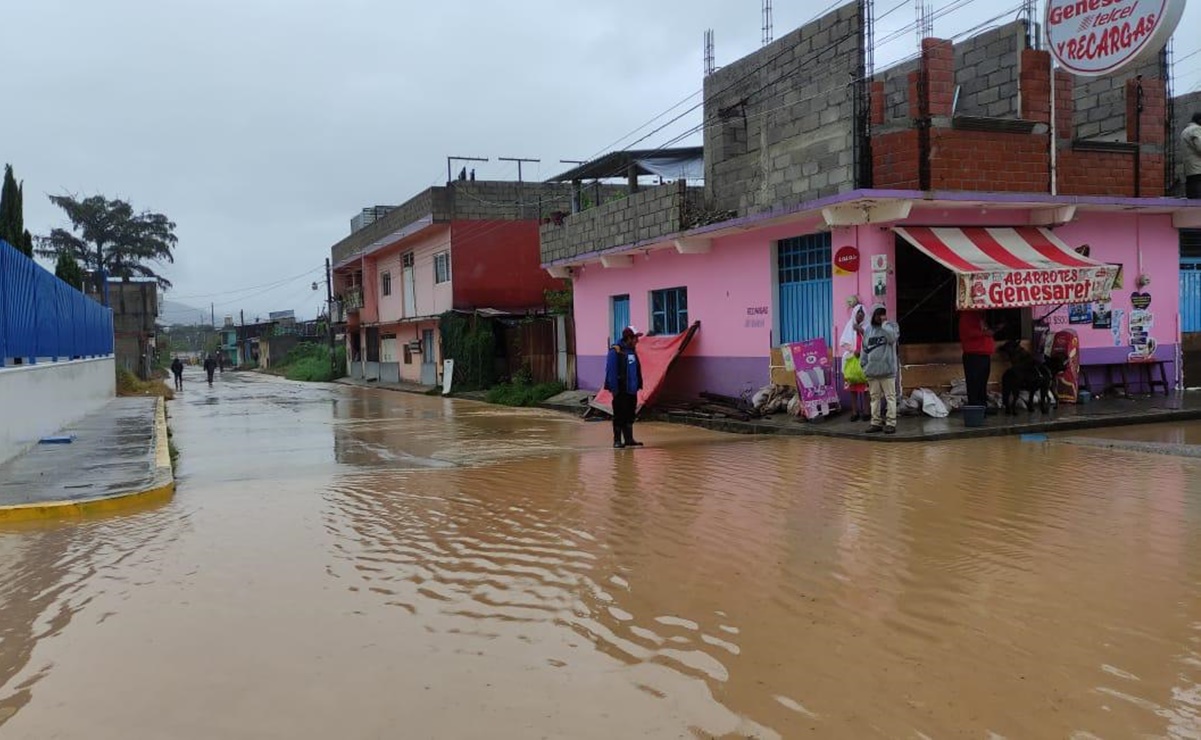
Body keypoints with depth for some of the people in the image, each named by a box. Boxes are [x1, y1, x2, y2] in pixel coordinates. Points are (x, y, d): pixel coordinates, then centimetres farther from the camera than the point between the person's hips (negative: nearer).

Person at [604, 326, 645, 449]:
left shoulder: (632, 351, 12)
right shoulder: (615, 351, -14)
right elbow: (611, 371, -17)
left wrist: (638, 385, 11)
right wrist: (614, 389, -19)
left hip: (632, 390, 8)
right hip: (621, 391, -8)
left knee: (630, 416, 12)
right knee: (619, 416, 0)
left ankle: (629, 439, 20)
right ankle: (617, 440, 8)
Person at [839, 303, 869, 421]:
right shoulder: (849, 326, 12)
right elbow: (843, 343, 6)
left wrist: (861, 330, -10)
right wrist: (853, 350, -9)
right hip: (851, 359, 2)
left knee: (865, 385, -7)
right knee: (853, 385, 1)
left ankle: (865, 411, -3)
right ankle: (855, 412, 4)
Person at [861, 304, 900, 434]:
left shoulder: (891, 325, 1)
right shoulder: (868, 329, 12)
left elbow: (892, 337, -20)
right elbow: (864, 349, 14)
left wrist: (884, 323, -12)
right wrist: (864, 365, 9)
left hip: (887, 369, -4)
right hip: (872, 370, 4)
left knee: (890, 396, -2)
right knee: (875, 397, 9)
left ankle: (891, 423, 0)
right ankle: (876, 422, 15)